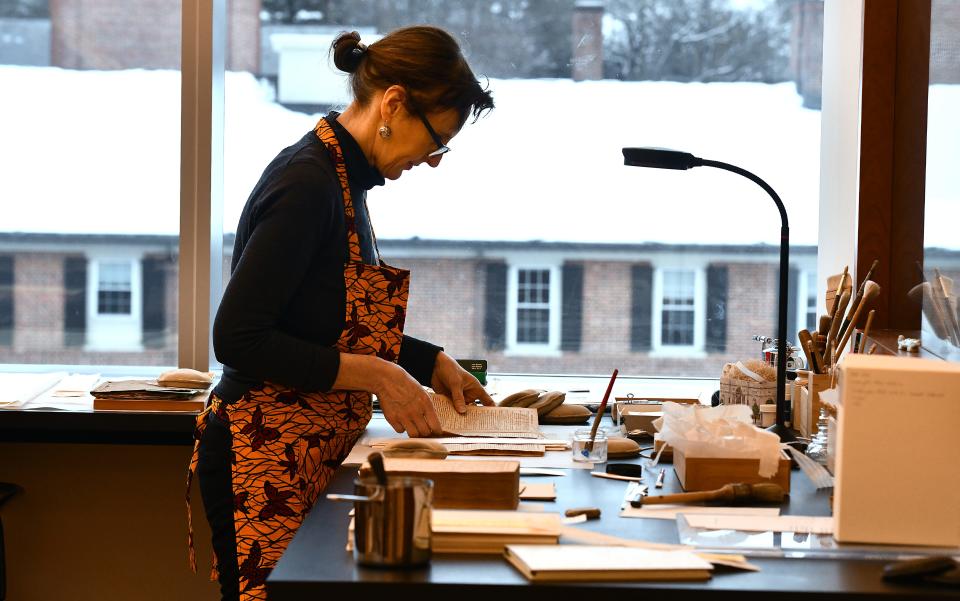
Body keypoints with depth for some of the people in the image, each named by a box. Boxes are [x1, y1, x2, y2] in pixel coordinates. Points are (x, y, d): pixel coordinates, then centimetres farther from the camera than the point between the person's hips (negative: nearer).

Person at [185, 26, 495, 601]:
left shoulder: (345, 180, 12)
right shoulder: (306, 184, -17)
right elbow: (238, 338, -21)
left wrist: (432, 363, 12)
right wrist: (376, 376, -18)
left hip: (317, 456, 10)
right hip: (268, 464, -9)